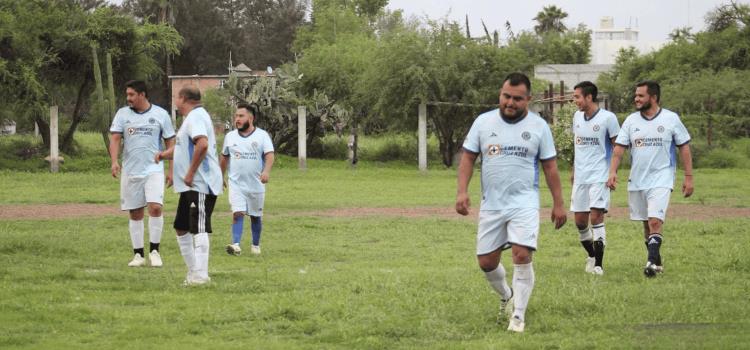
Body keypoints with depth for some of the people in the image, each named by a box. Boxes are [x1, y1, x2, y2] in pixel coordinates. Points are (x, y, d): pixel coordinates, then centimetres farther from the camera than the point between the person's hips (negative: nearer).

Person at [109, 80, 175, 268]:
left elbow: (170, 143, 6)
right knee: (135, 213, 5)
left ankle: (154, 251, -6)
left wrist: (171, 171, 1)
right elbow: (115, 139, -2)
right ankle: (138, 254, 14)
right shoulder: (122, 114, 6)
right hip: (130, 172, 2)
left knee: (155, 207, -18)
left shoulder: (160, 114, 2)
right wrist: (114, 161, -19)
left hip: (154, 170, -2)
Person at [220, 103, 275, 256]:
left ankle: (256, 245, 27)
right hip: (236, 184, 1)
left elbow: (269, 155, -13)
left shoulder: (262, 135, -2)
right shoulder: (230, 136, 7)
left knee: (255, 216, 11)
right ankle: (236, 245, -23)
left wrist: (266, 171, -30)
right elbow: (224, 158, 18)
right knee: (238, 213, -15)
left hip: (256, 184, -1)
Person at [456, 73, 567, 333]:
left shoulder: (538, 126, 0)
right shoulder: (484, 122, 2)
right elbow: (468, 157, 5)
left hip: (524, 204, -3)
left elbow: (550, 167, 4)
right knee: (486, 262, 6)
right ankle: (506, 296, 37)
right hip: (491, 205, 3)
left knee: (522, 256, -18)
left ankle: (518, 316, -8)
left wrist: (558, 204, 3)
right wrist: (462, 191, -8)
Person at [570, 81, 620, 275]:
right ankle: (591, 255, 27)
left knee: (596, 217, -14)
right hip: (580, 177, 6)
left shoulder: (608, 118, -9)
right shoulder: (577, 117, 9)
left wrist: (613, 173, -12)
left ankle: (598, 264, -10)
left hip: (599, 176, -6)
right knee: (580, 221, 6)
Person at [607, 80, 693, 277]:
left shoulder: (671, 119, -3)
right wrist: (613, 172, -12)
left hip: (661, 180, -4)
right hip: (637, 181, 4)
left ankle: (652, 262, -21)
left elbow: (684, 148, 2)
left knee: (655, 221, -19)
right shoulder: (631, 121, 5)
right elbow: (619, 148, 2)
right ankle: (657, 263, 23)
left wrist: (688, 177, -2)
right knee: (646, 224, 11)